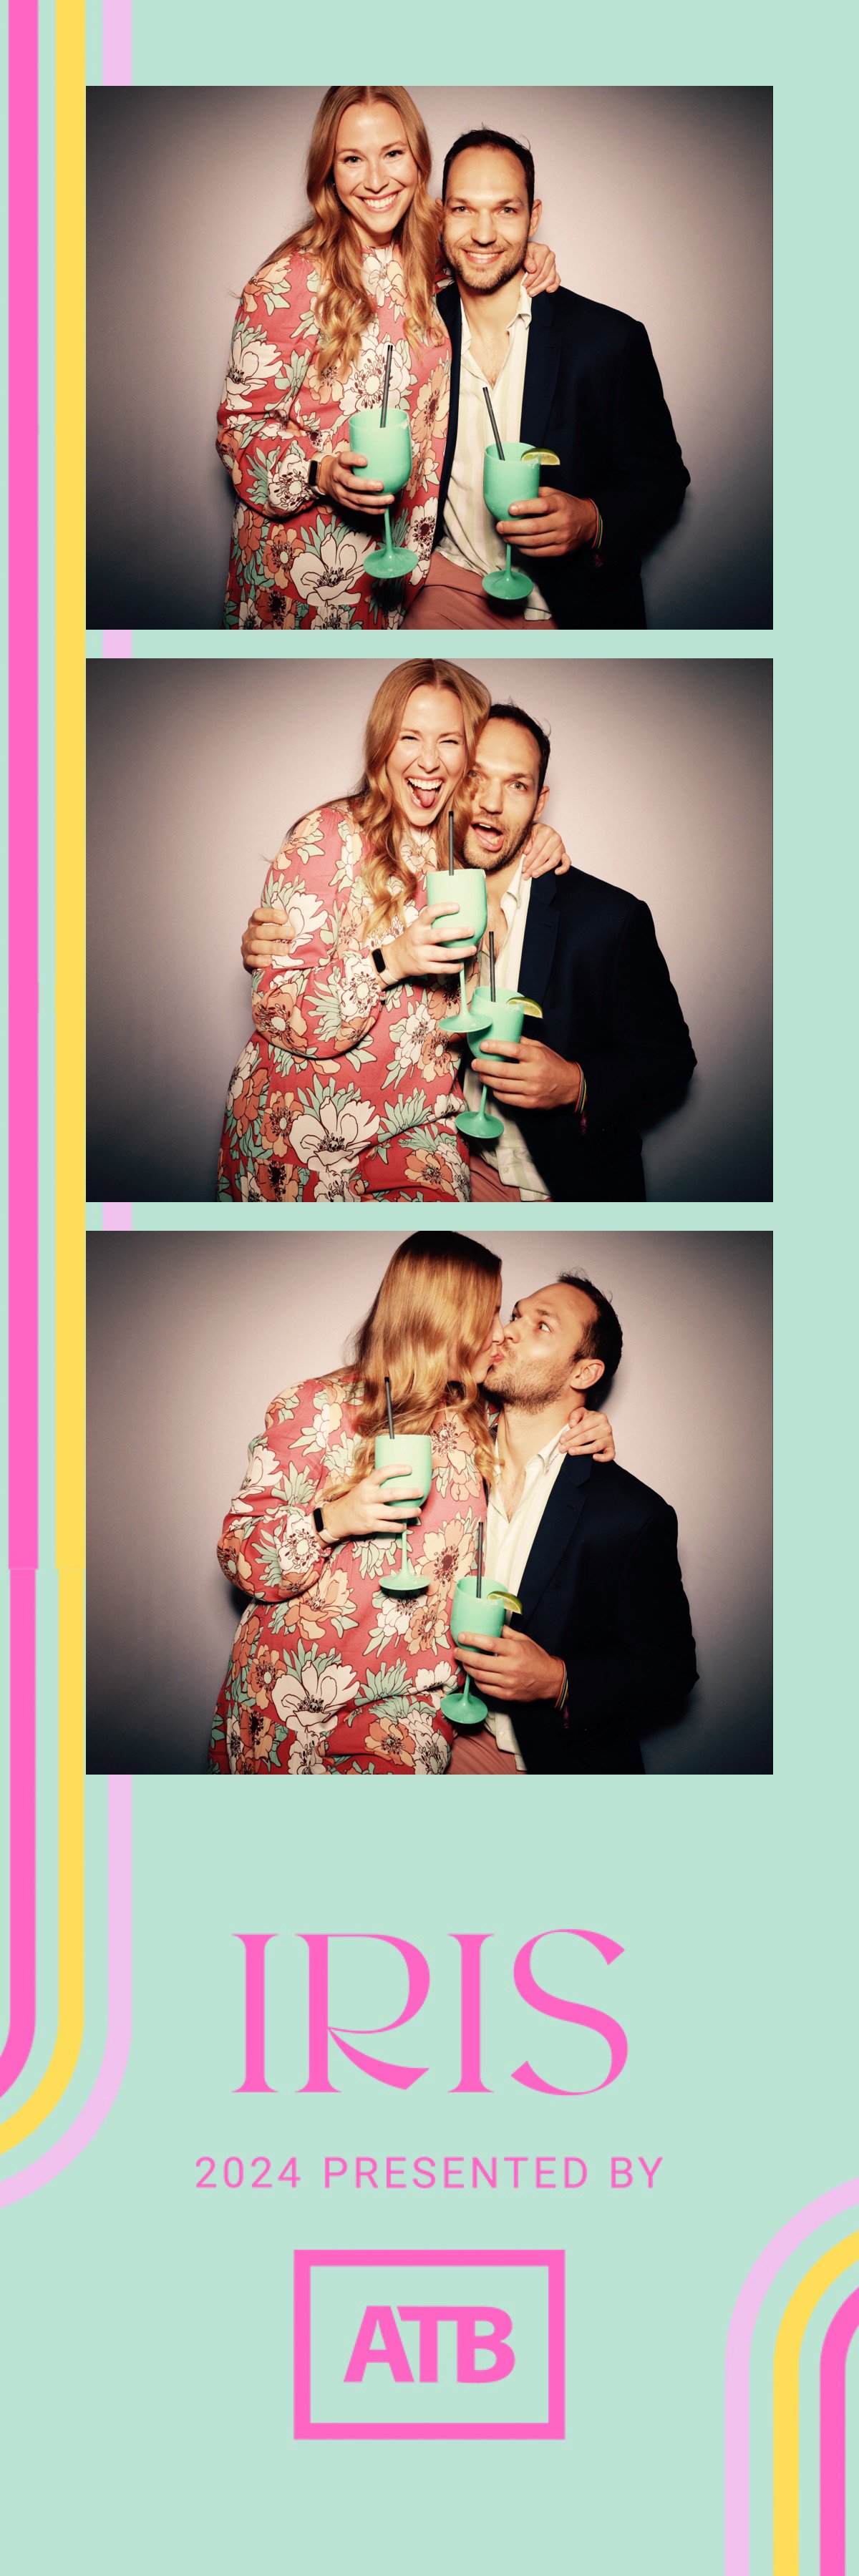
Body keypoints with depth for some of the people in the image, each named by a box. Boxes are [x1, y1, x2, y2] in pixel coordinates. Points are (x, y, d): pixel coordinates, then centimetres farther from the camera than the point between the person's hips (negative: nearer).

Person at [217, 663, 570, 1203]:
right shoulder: (329, 839, -9)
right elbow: (276, 1009, -13)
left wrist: (539, 843, 10)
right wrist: (391, 961, -28)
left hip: (416, 1131, 4)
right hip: (305, 1133, -4)